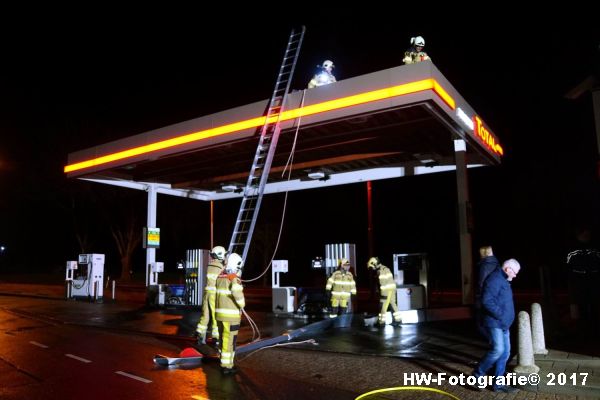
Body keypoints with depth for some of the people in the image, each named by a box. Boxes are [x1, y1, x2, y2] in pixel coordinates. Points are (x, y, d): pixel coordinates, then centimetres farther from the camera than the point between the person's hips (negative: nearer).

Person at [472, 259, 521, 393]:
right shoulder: (494, 279, -15)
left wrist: (506, 318, 14)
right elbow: (487, 301, -24)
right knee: (498, 350, -16)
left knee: (505, 352, 9)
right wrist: (500, 315, -20)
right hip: (494, 323, -10)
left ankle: (497, 383, 14)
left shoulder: (504, 281, 18)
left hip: (503, 324, 10)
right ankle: (478, 374, 1)